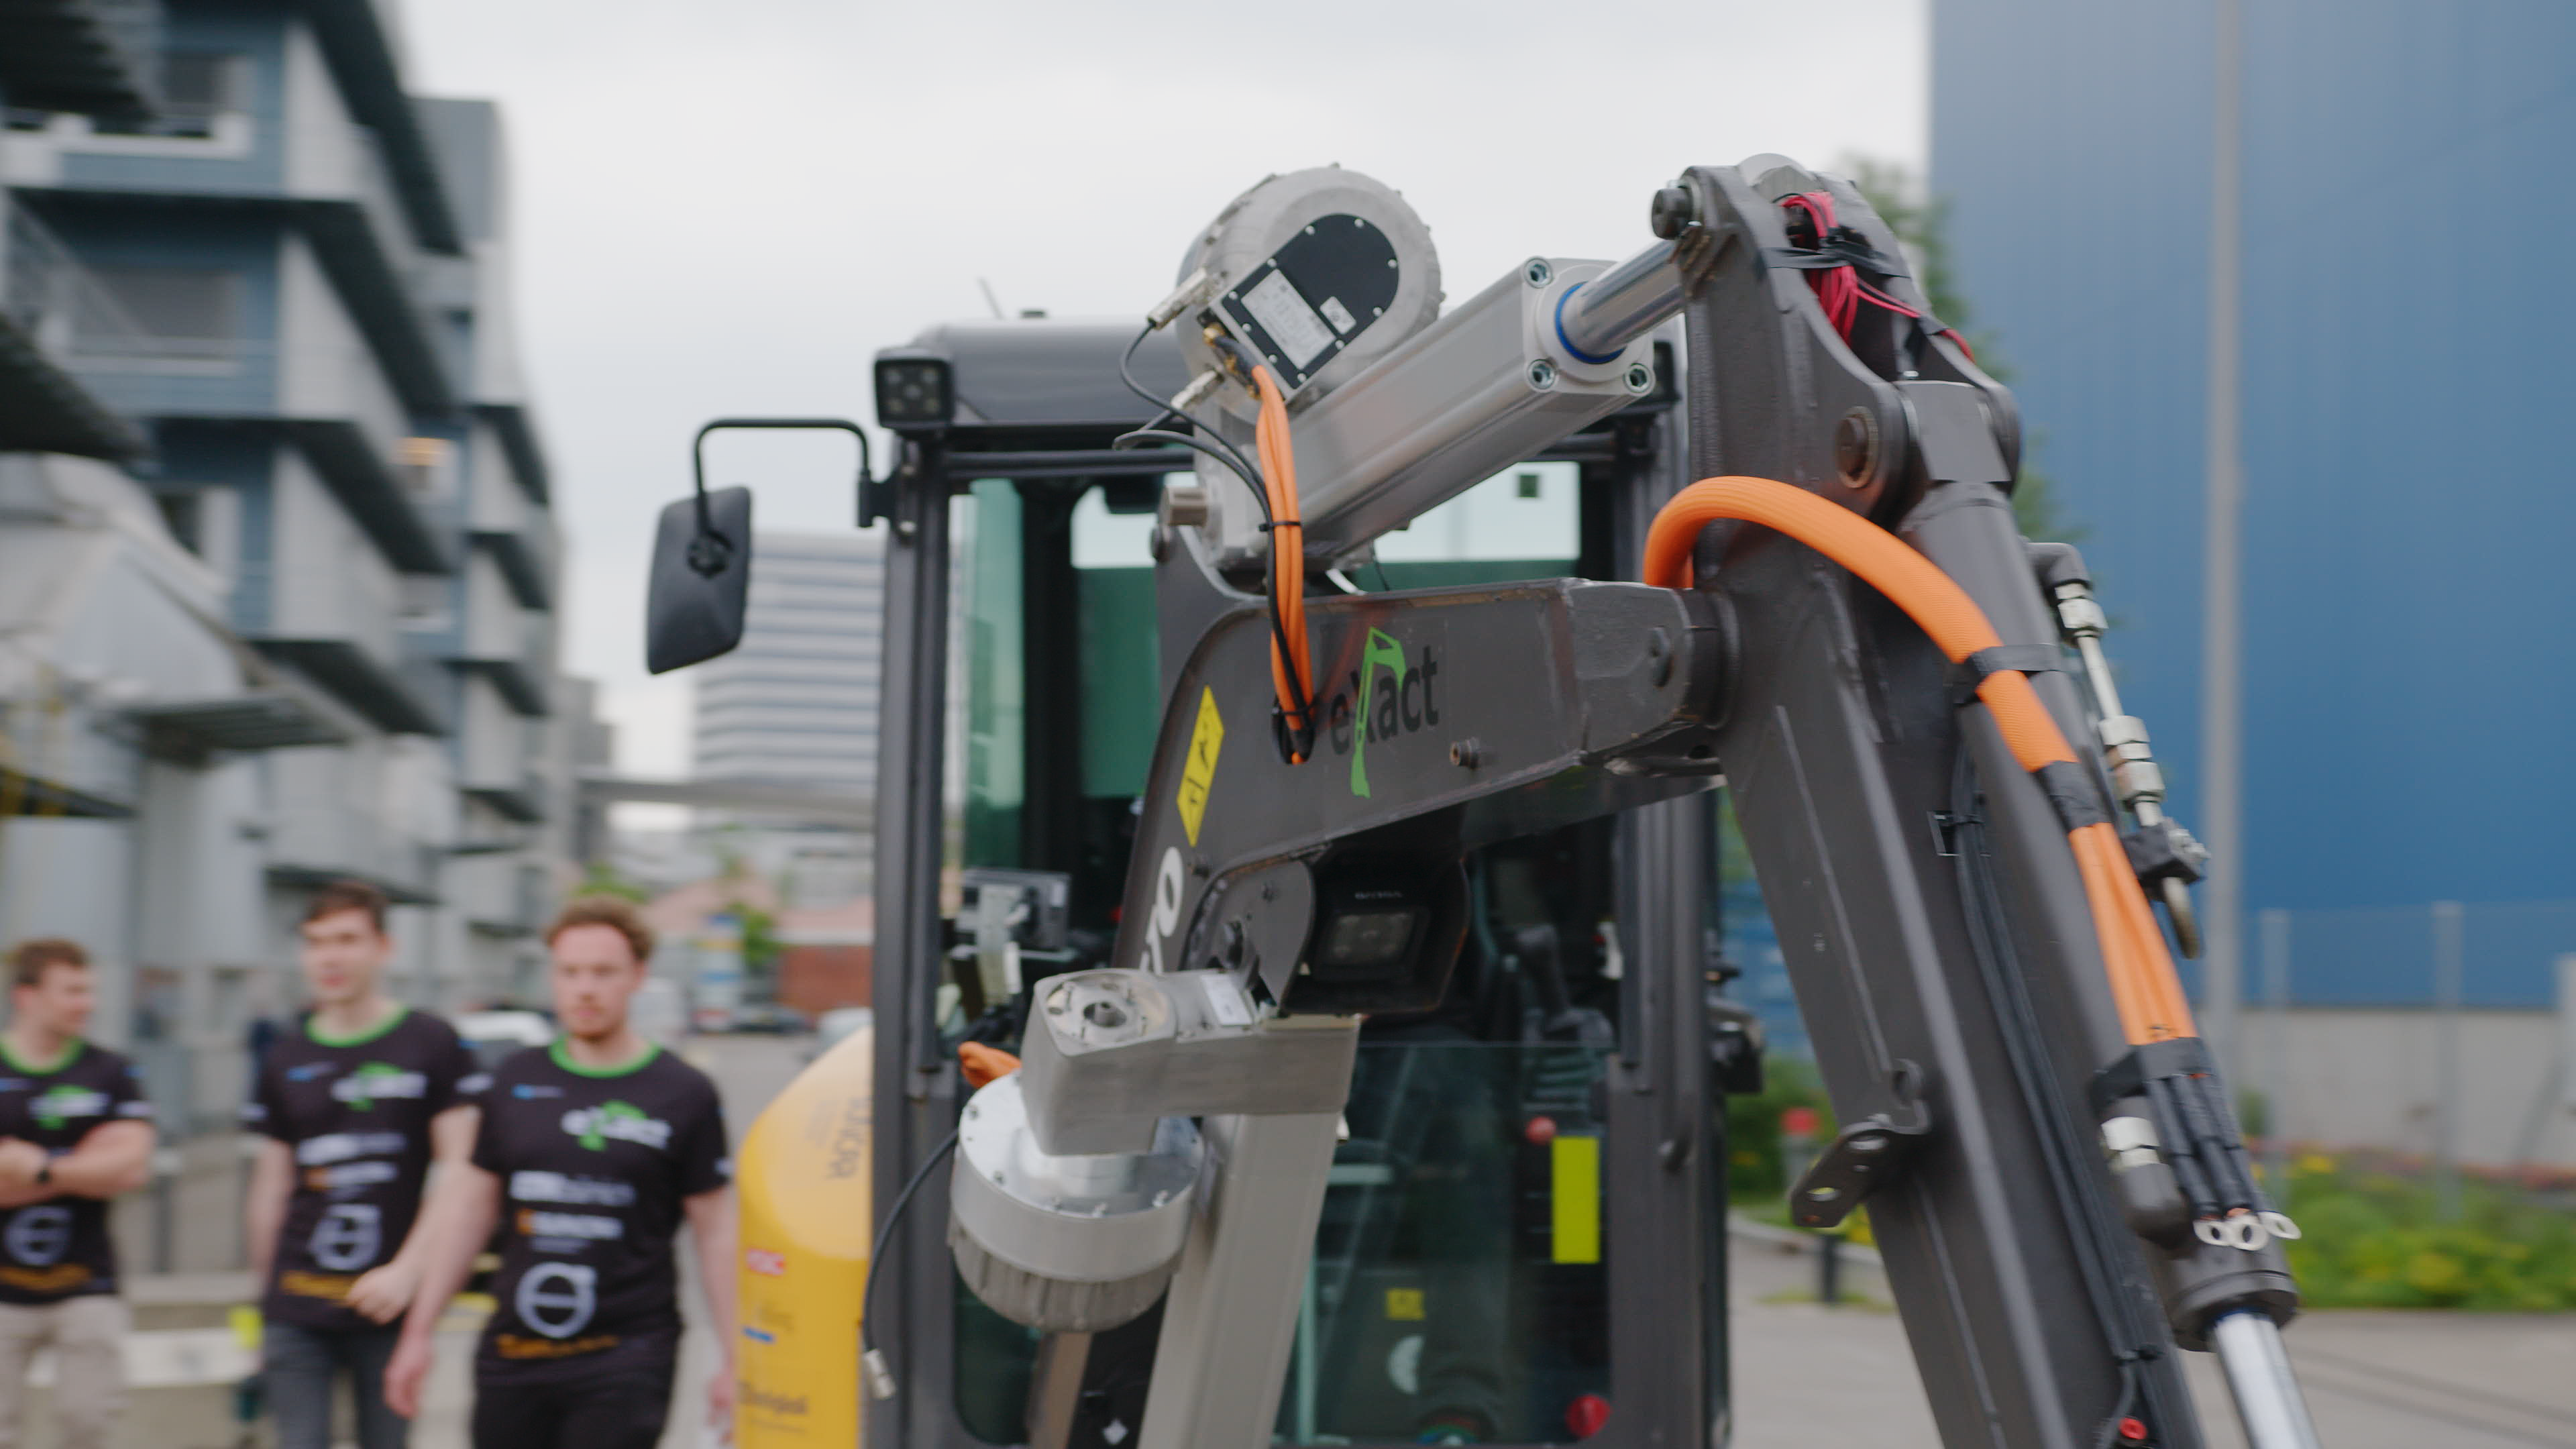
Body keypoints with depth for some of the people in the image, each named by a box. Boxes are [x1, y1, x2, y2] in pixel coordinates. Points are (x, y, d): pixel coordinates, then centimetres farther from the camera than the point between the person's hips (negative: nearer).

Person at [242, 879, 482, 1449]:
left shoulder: (433, 1045, -1)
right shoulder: (286, 1060, 10)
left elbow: (459, 1177, -6)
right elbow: (270, 1189, 15)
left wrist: (407, 1269, -17)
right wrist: (261, 1299, 15)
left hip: (387, 1303, -2)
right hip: (297, 1311, 3)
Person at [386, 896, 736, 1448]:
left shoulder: (683, 1095, -1)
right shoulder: (515, 1082, 9)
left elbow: (716, 1233, 1)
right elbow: (469, 1208, 14)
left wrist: (732, 1361, -3)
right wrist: (418, 1334, 11)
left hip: (625, 1361, -4)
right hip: (512, 1356, 4)